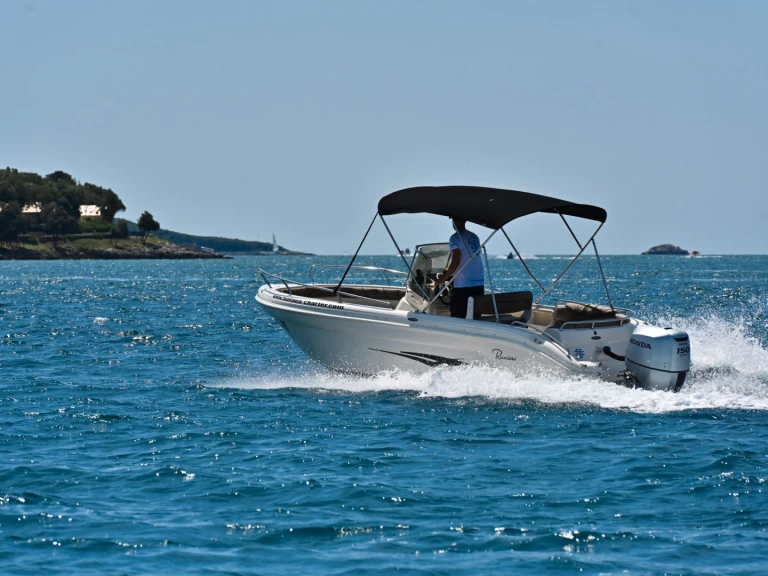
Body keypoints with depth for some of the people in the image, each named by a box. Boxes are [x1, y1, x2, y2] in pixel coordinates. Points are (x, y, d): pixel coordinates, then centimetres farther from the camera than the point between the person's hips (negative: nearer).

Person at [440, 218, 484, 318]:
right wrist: (449, 271, 33)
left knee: (457, 319, -4)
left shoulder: (456, 238, -9)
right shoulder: (474, 237, 15)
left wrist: (443, 278, -5)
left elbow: (456, 262, -16)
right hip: (479, 284, 7)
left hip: (463, 286, -7)